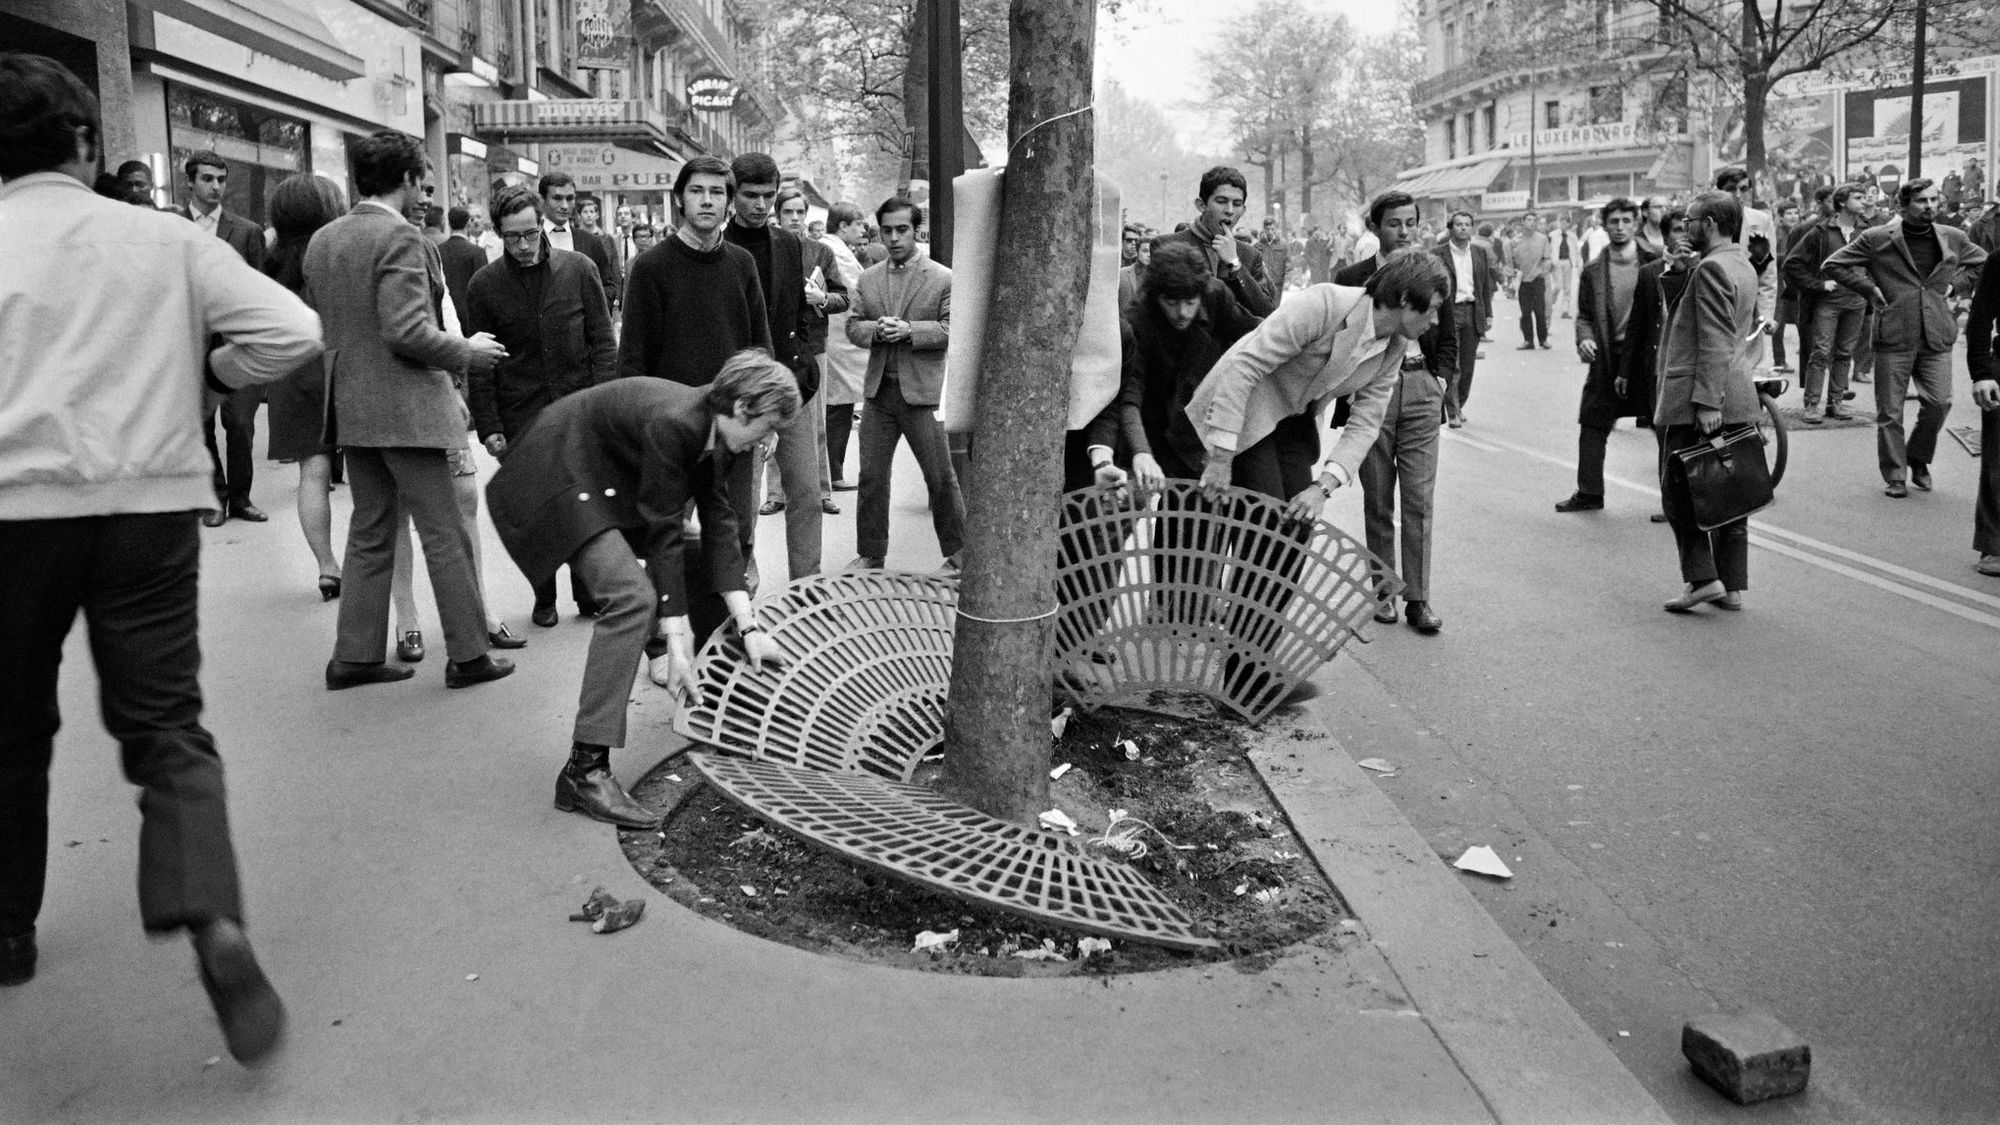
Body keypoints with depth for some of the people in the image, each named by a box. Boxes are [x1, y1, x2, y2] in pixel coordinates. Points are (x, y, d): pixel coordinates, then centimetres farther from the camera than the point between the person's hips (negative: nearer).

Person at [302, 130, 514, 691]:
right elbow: (407, 330, -21)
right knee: (445, 533, 0)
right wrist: (467, 352, -7)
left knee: (370, 533, 15)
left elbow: (319, 324, 17)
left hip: (350, 408, 8)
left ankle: (354, 656, 18)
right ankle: (468, 655, 5)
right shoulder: (399, 237, -14)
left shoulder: (321, 240, 11)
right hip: (404, 408, -8)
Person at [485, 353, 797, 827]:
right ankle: (585, 770, -27)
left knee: (705, 568, 11)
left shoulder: (717, 435, -3)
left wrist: (748, 626, -9)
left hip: (614, 483, 10)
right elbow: (664, 534, -28)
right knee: (631, 595, -28)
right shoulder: (671, 423, -30)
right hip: (559, 479, -10)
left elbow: (719, 526, -3)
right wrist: (677, 639, -27)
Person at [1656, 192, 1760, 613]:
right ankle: (1732, 586, 14)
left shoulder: (1711, 269, -14)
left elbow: (1715, 343, -20)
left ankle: (1702, 578, -6)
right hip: (1739, 399, 10)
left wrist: (1707, 401, -23)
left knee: (1679, 491, -2)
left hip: (1698, 402, -9)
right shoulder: (1744, 268, 17)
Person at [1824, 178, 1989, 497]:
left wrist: (1955, 283, 11)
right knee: (1890, 411, 0)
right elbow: (1834, 264, 2)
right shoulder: (1877, 239, -1)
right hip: (1893, 337, -2)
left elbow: (1982, 264, 26)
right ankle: (1895, 476, 11)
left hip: (1937, 338, 3)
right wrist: (1869, 289, -2)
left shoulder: (1954, 239, 10)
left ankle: (1919, 461, 18)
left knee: (1939, 402, -7)